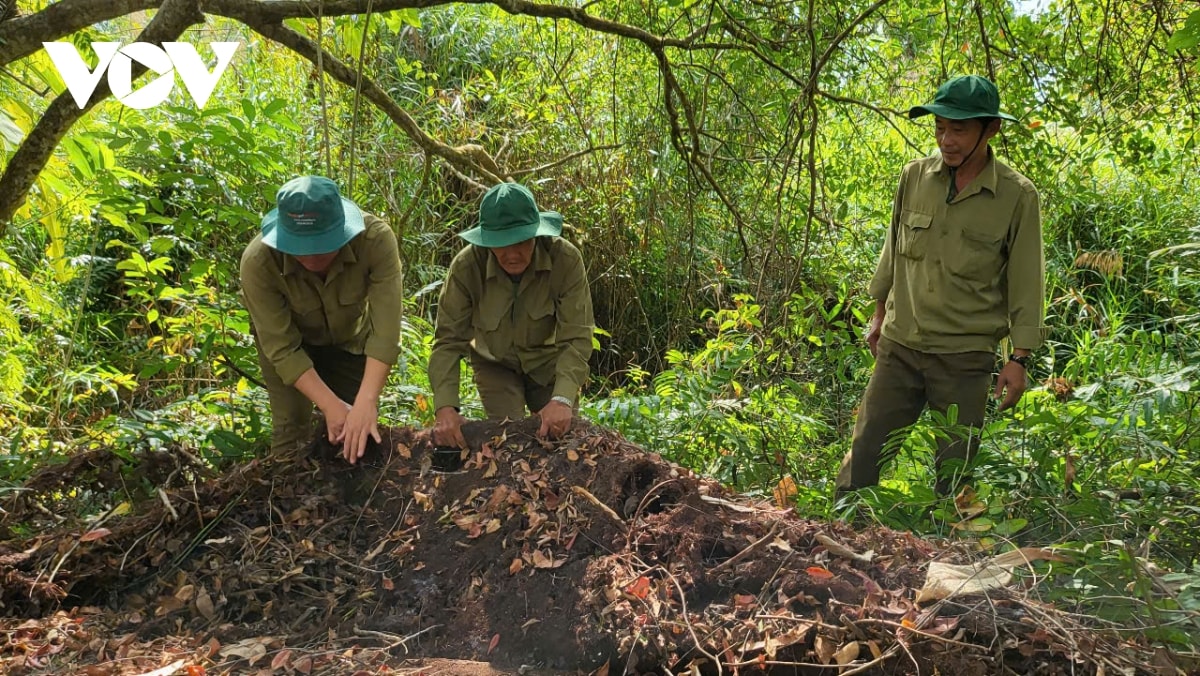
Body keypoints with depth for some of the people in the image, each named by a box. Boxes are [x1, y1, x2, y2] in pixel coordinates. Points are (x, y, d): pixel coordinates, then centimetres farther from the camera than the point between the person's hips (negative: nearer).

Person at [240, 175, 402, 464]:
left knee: (362, 431, 4)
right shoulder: (258, 262, -36)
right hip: (288, 339, -1)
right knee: (292, 428, -9)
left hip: (350, 338, 1)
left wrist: (366, 403, -47)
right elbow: (282, 348, -30)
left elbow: (385, 330, -38)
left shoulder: (376, 240, -37)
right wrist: (331, 405, -37)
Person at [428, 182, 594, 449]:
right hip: (496, 364, 0)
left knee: (562, 435, 10)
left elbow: (576, 338, -34)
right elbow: (448, 340, -28)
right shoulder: (466, 266, -30)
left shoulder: (566, 259, -32)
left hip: (550, 362, 1)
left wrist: (563, 399, -48)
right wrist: (445, 407, -41)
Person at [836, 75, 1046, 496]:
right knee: (864, 456, 4)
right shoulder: (915, 176, 2)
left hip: (966, 357, -2)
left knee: (953, 469, 7)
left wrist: (1019, 358, -4)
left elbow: (1025, 284, -2)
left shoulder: (1017, 196, -6)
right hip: (899, 346, 3)